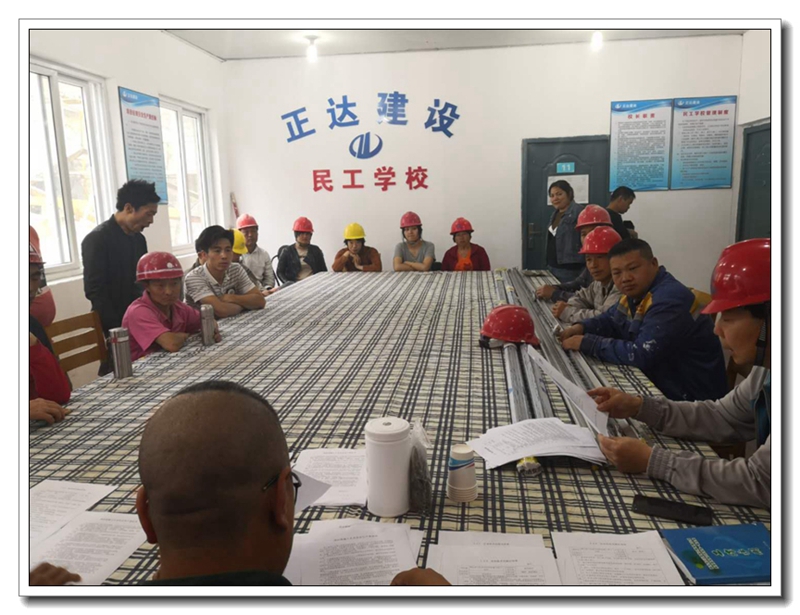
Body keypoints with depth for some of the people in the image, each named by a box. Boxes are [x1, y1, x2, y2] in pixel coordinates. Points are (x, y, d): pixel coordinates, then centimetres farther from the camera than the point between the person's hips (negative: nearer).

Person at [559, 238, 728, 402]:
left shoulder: (669, 300, -25)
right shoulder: (637, 292, 4)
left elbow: (641, 355, -31)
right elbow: (611, 320, 20)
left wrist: (586, 343, -22)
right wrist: (581, 328, 0)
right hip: (661, 385, 8)